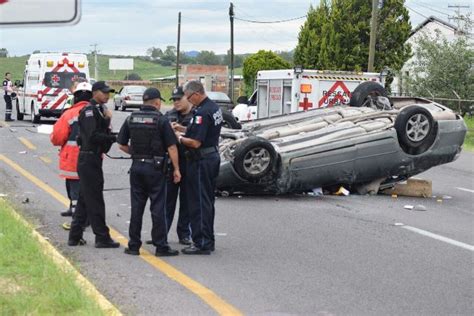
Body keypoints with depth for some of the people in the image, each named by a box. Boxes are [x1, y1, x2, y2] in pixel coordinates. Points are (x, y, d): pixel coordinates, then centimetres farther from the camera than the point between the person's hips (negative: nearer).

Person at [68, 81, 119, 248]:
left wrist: (106, 119, -3)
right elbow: (93, 136, -23)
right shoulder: (89, 111, -14)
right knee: (94, 200, -6)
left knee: (84, 199, 13)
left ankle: (75, 236, 19)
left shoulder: (99, 109, 16)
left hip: (93, 158, 10)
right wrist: (115, 138, -19)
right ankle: (102, 237, -3)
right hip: (89, 159, -10)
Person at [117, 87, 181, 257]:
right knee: (158, 208, 0)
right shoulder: (161, 120, -9)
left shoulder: (131, 119, 5)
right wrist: (176, 169, -6)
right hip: (155, 168, -4)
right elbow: (171, 147, -12)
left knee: (136, 207, 9)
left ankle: (134, 245, 12)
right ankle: (161, 246, 2)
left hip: (137, 166, 4)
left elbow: (121, 144, 7)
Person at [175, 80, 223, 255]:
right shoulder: (214, 108, 10)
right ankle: (208, 241, 23)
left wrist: (179, 137, -9)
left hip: (201, 161, -10)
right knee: (207, 201, 16)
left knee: (199, 203, -4)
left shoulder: (202, 113, -21)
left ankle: (201, 243, -2)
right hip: (213, 156, 10)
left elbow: (195, 142, -24)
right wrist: (184, 131, 13)